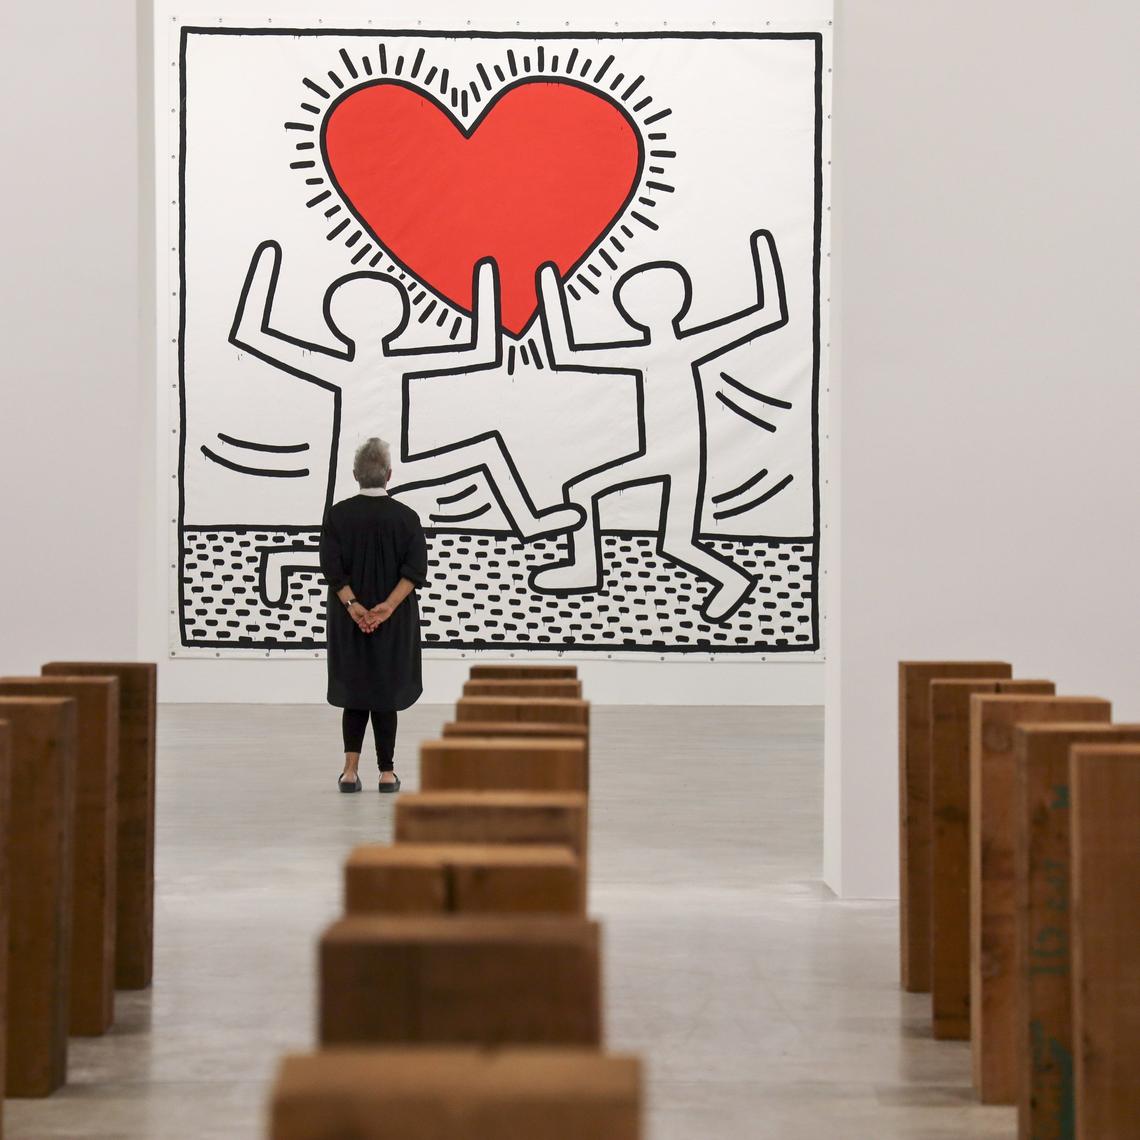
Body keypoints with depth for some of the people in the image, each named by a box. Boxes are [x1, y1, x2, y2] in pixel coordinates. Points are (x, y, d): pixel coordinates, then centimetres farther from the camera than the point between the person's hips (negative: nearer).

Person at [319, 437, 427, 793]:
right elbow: (416, 569, -11)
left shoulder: (338, 514, -2)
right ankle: (386, 773, 8)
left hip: (349, 620, 1)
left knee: (354, 691, 11)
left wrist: (353, 605, -11)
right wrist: (388, 606, -14)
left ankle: (350, 770, 0)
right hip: (395, 623, -1)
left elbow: (332, 567, -8)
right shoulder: (406, 517, -4)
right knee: (386, 694, 7)